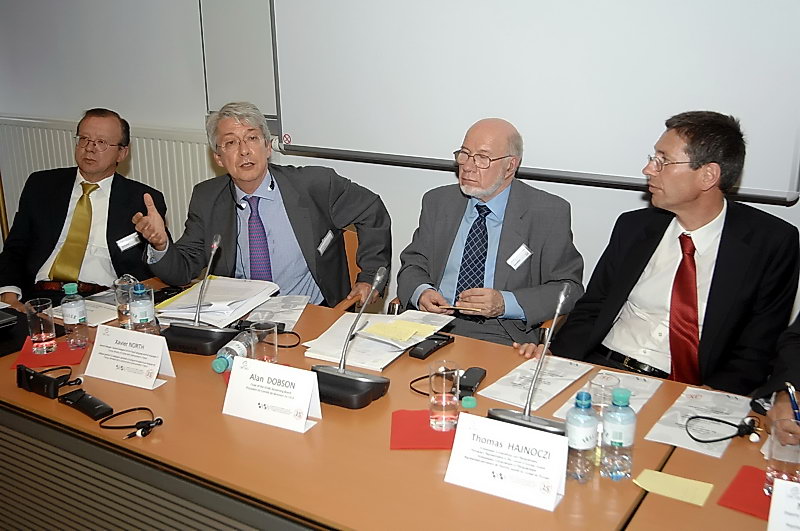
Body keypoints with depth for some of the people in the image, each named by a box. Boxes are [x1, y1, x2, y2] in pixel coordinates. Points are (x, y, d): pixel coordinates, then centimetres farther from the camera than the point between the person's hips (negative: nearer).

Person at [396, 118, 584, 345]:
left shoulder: (549, 213, 2)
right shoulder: (438, 202, 14)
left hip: (502, 338, -3)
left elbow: (569, 290, 0)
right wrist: (421, 292, -6)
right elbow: (413, 265, 18)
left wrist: (504, 303, -15)